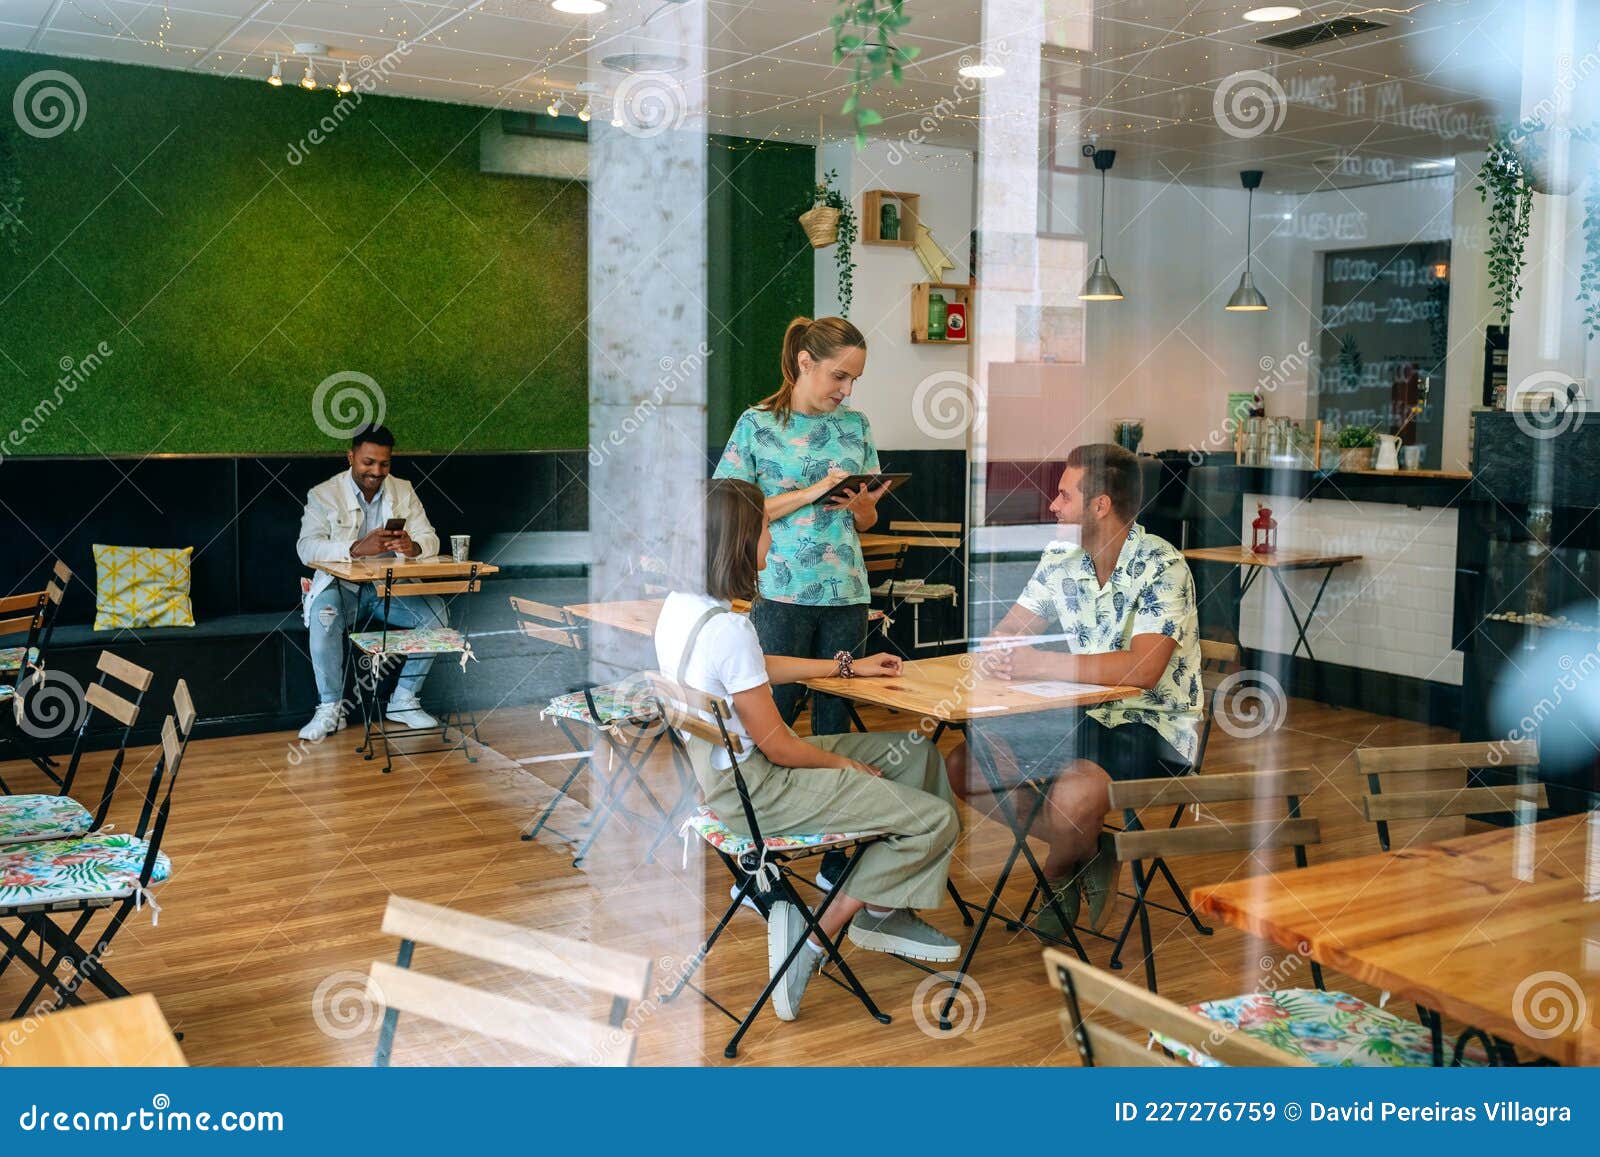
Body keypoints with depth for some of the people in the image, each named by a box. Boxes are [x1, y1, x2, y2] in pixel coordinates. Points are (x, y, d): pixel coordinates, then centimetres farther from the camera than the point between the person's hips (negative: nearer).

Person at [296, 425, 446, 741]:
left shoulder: (403, 491, 7)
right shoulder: (324, 495, -4)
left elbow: (430, 539, -1)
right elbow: (307, 549, -18)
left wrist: (413, 546, -27)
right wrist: (358, 548, -35)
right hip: (341, 586, -3)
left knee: (435, 612, -22)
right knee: (324, 615, -35)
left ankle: (403, 701, -9)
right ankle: (330, 708, -21)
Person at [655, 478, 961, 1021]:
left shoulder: (678, 606, 5)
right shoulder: (727, 627, -26)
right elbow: (776, 745, -20)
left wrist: (847, 666, 25)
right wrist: (845, 765, -2)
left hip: (719, 767, 10)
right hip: (750, 788, -10)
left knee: (915, 752, 16)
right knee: (934, 820, -11)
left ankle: (886, 911, 17)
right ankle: (821, 929, 0)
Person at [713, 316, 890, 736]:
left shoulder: (855, 425, 11)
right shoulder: (757, 425, -1)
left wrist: (860, 506, -8)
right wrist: (811, 492, -15)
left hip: (846, 592, 4)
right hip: (780, 593, -4)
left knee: (835, 717, 8)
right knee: (776, 709, 0)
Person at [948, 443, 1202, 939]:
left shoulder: (1161, 566, -19)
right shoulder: (1061, 559, 3)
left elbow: (1143, 669, -31)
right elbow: (1007, 631, 7)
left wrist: (1039, 664, -33)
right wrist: (993, 656, -19)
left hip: (1153, 727, -7)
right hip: (1085, 715, 7)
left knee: (1073, 795, -34)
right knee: (963, 765, -6)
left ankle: (1060, 871, 4)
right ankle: (1088, 851, 7)